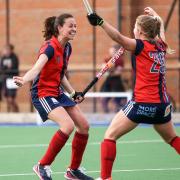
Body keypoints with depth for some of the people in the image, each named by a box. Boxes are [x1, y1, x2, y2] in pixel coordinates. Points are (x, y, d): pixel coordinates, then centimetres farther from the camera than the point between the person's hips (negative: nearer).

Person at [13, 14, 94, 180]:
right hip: (43, 93, -9)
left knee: (84, 126, 8)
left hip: (58, 93, 9)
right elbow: (36, 68, -38)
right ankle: (43, 166, -12)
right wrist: (23, 80, -57)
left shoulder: (67, 48, 6)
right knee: (68, 125, -27)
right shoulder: (50, 47, -21)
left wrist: (73, 93, 9)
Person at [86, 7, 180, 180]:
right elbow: (160, 26, 32)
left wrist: (100, 22, -33)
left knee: (110, 135, 2)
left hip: (142, 104, -6)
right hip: (163, 105, 7)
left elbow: (119, 37, -26)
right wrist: (153, 14, 50)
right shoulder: (160, 46, 9)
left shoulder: (141, 46, -8)